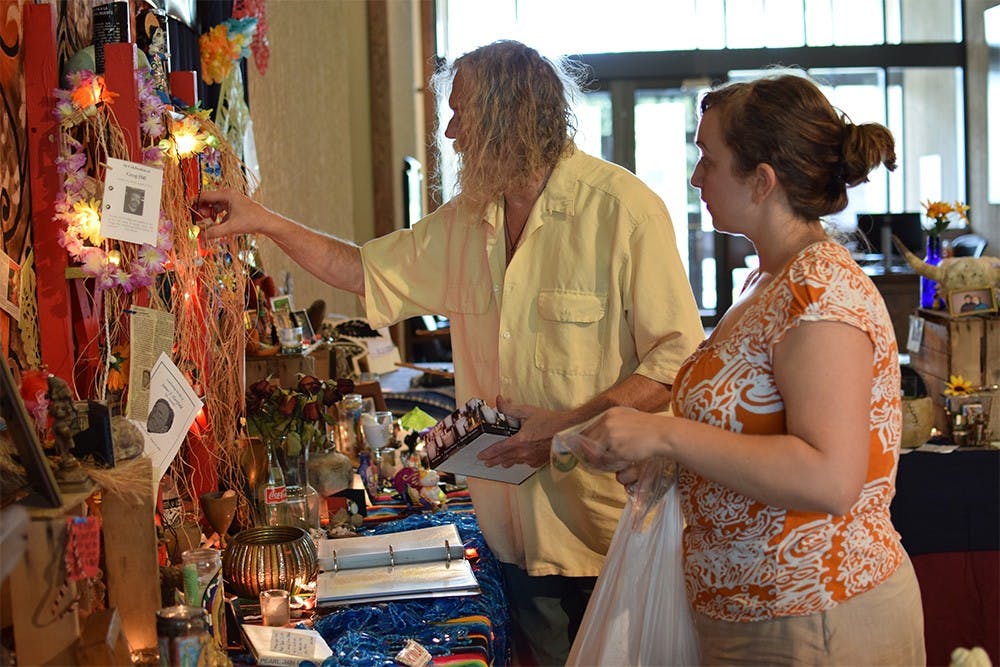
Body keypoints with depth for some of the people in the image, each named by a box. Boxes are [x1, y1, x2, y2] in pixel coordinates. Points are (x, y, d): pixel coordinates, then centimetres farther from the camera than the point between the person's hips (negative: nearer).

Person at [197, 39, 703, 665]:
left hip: (612, 521, -6)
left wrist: (573, 424, -23)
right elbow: (368, 271, 21)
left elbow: (679, 356, -16)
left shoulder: (623, 208, -14)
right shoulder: (465, 222, 9)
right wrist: (265, 221, 14)